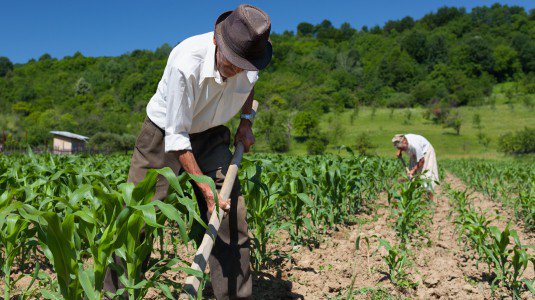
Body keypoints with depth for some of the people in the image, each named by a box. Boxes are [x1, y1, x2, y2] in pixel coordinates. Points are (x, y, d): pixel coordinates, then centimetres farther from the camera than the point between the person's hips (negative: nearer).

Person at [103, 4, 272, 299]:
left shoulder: (250, 58, -16)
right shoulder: (185, 63, -33)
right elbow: (176, 136, -27)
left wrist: (246, 121, 1)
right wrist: (205, 186, -29)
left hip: (210, 135, 4)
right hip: (164, 133, -4)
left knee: (231, 216, -4)